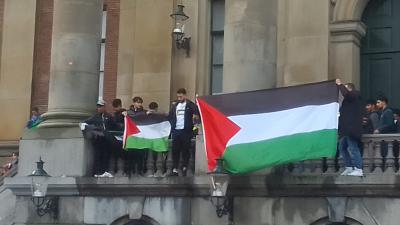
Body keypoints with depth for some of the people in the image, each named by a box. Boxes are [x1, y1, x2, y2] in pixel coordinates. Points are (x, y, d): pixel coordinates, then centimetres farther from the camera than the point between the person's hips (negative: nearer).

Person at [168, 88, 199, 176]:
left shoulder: (190, 105, 1)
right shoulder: (174, 105, 15)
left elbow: (197, 112, -6)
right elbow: (170, 117, 16)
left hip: (185, 131, -4)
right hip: (176, 131, 4)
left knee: (185, 150, 1)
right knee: (175, 150, 1)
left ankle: (185, 168, 10)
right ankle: (174, 169, 4)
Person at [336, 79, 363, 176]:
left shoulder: (355, 95, -3)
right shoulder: (348, 99, 21)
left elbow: (346, 93, -24)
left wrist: (340, 84, -11)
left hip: (351, 128, -10)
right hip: (346, 128, 10)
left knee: (352, 148, -13)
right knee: (342, 148, 11)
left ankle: (358, 169, -14)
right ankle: (349, 167, 15)